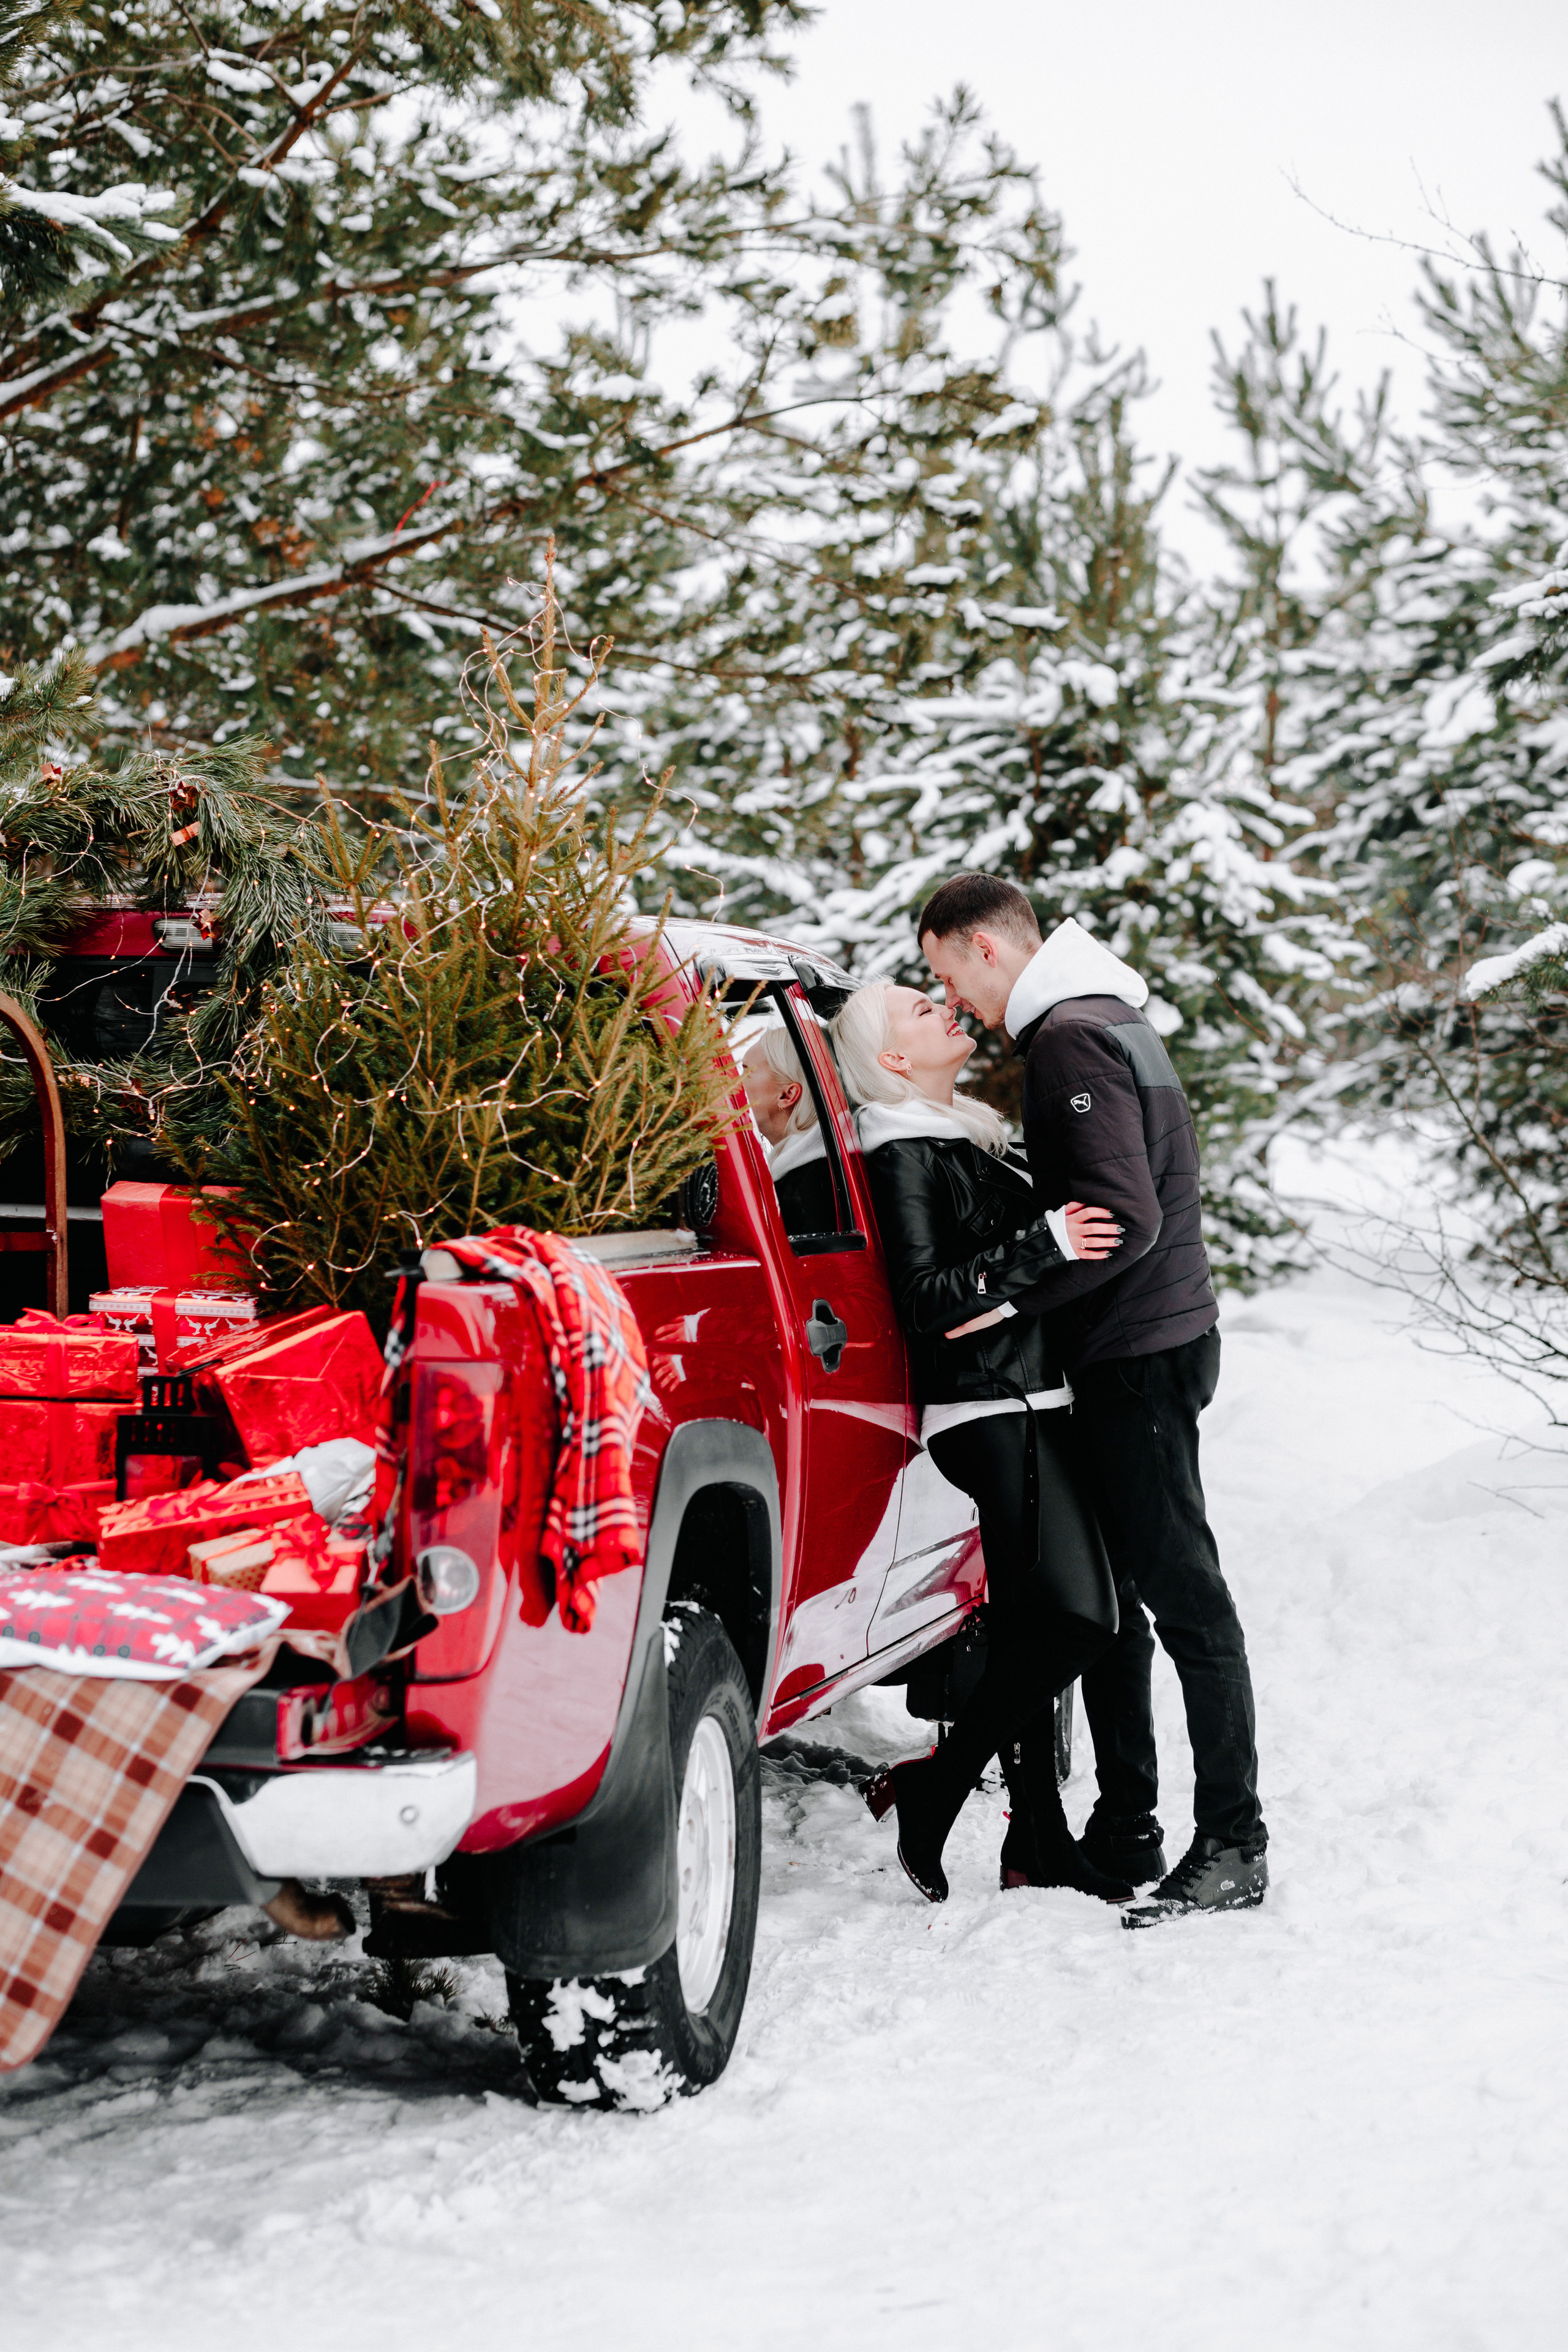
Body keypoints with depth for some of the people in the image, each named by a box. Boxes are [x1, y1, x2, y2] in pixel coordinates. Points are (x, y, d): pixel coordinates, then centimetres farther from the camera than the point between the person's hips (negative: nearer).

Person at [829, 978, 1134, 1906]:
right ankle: (934, 1787, -7)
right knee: (1075, 1613, -17)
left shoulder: (966, 1137, 19)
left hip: (1028, 1404, 9)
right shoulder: (905, 1156, -9)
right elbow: (927, 1300, -18)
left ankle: (1041, 1842, 12)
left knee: (1032, 1624, 8)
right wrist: (1042, 1246, -23)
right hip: (991, 1411, -9)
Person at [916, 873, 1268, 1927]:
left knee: (1182, 1595, -6)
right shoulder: (1098, 1021, 17)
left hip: (1141, 1354, -11)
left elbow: (1126, 1219, -24)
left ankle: (1233, 1847, 0)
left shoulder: (1076, 1038, -16)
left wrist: (1010, 1295, -19)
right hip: (1131, 1349, 11)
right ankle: (1125, 1834, 21)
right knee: (1105, 1593, 14)